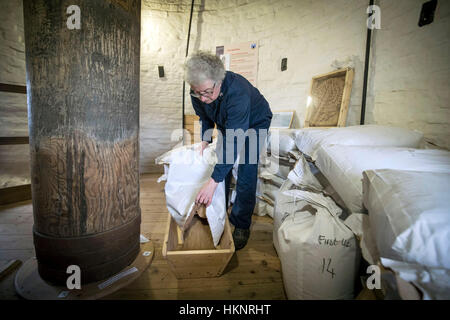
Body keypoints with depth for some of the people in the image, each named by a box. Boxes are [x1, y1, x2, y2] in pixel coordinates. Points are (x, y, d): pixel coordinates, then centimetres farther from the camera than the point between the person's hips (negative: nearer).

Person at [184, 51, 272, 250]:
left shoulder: (238, 93, -42)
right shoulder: (198, 93, -21)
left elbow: (234, 142, -45)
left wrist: (212, 182, -47)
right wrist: (205, 142, -14)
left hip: (255, 122, -5)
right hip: (226, 123, 6)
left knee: (246, 173, -12)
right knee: (222, 163, 6)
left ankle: (241, 226, 3)